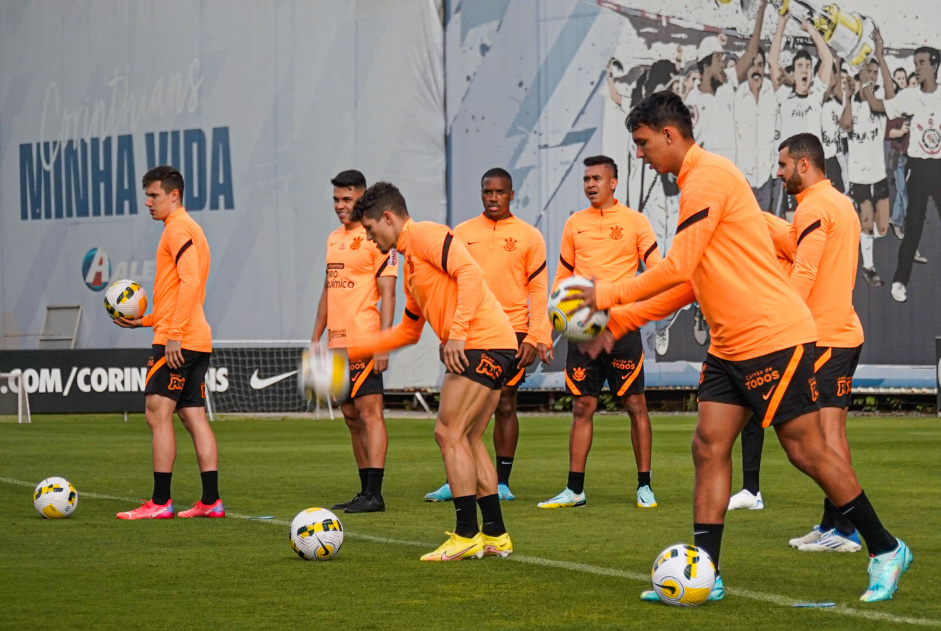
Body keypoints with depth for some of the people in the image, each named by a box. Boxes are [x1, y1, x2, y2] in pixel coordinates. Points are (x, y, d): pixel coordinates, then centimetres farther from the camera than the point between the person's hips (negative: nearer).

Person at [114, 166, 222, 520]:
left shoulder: (178, 228, -9)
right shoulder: (188, 229, 22)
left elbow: (190, 281, -21)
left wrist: (173, 334, -24)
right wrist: (146, 321, 21)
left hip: (177, 341, -10)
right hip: (197, 340, 10)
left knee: (157, 413, -9)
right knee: (193, 417, 8)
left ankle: (160, 502, -12)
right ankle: (211, 501, 6)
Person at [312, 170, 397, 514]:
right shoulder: (334, 238, 17)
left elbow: (387, 294, -11)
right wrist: (316, 337, 19)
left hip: (364, 341, -8)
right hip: (337, 343, 8)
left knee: (369, 411, -10)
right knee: (351, 417, 9)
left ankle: (374, 493, -13)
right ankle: (365, 491, 14)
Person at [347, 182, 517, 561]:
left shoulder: (426, 235, -4)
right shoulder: (409, 263, 26)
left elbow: (469, 273, -19)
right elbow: (408, 330, 33)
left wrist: (457, 333, -25)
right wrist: (351, 352, 31)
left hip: (482, 343, -10)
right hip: (491, 348, 10)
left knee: (449, 433, -8)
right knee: (468, 440, 12)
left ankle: (467, 536, -7)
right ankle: (495, 536, 15)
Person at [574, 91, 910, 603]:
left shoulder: (708, 176, -15)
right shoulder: (696, 182, 16)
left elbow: (677, 269, -19)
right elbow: (687, 283, 19)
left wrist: (609, 296, -9)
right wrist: (619, 323, 16)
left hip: (774, 338, -10)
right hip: (729, 345, 10)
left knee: (806, 450, -3)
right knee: (709, 447, 1)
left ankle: (885, 551, 9)